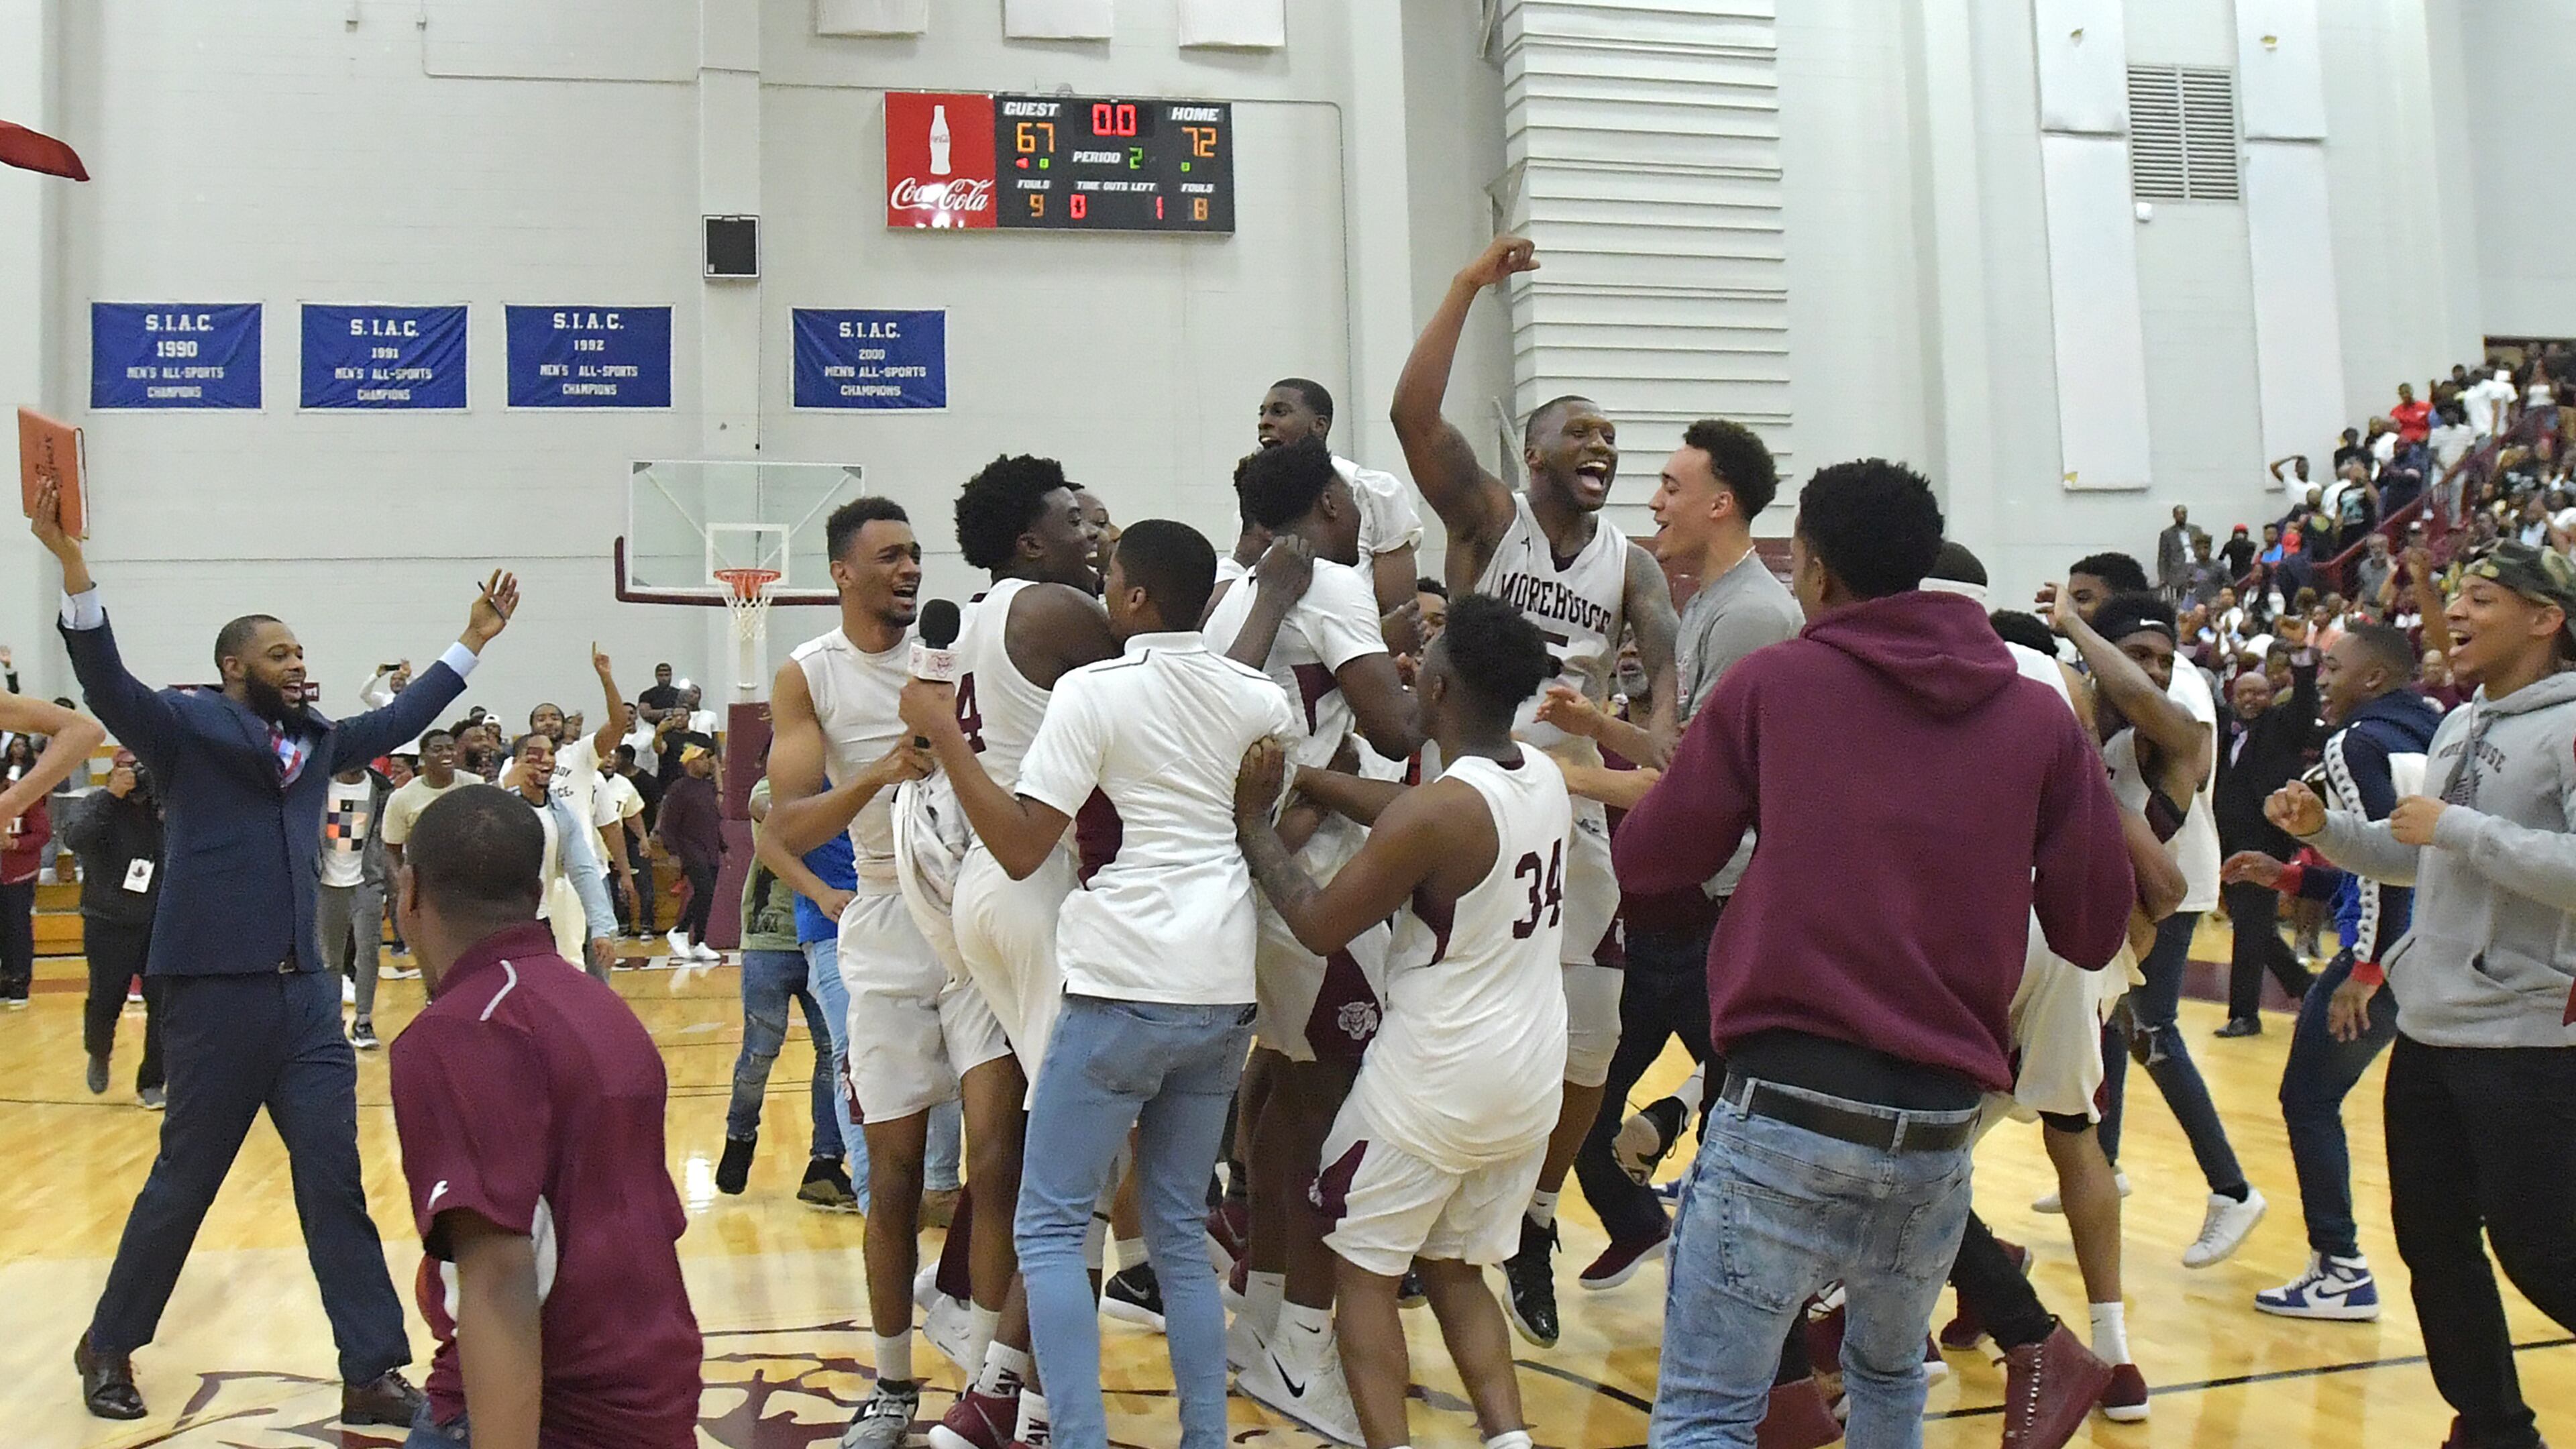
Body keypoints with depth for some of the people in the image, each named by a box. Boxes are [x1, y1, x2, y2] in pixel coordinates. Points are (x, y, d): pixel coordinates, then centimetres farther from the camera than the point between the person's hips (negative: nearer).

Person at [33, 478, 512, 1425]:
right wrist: (70, 563, -31)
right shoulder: (188, 728, -3)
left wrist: (474, 640, 30)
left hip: (306, 994, 5)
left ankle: (372, 1374, 7)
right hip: (216, 995, -5)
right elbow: (106, 683, -18)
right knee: (184, 1185, 8)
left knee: (336, 1187, 3)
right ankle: (109, 1345, 31)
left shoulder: (315, 739, 14)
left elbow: (400, 721, 27)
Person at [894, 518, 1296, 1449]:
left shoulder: (1094, 690, -6)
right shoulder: (1258, 696, 8)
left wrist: (943, 735, -4)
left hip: (1125, 982, -6)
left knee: (1050, 1225, 4)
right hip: (1225, 988, 6)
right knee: (1180, 1228, 16)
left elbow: (1020, 849, -10)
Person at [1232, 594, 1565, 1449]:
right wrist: (1304, 778, 16)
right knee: (1456, 1272, 22)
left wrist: (1253, 817, -4)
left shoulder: (1439, 810, -22)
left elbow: (1319, 927, -13)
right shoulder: (1544, 778, 2)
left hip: (1436, 1081, -7)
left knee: (1362, 1272, 10)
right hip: (1531, 1082, 8)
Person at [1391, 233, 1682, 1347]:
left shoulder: (1630, 565, 7)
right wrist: (1470, 286, -18)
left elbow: (1669, 674, -9)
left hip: (1576, 817, 4)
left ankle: (1536, 1225, 27)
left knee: (1586, 1046, 7)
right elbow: (1413, 413, -16)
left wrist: (1653, 745, -30)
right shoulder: (1487, 520, -1)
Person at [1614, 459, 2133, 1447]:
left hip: (1789, 1104, -4)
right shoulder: (2039, 715, 5)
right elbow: (2094, 930, 6)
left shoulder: (1772, 681, -1)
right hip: (1941, 1118, 4)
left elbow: (1646, 863, 7)